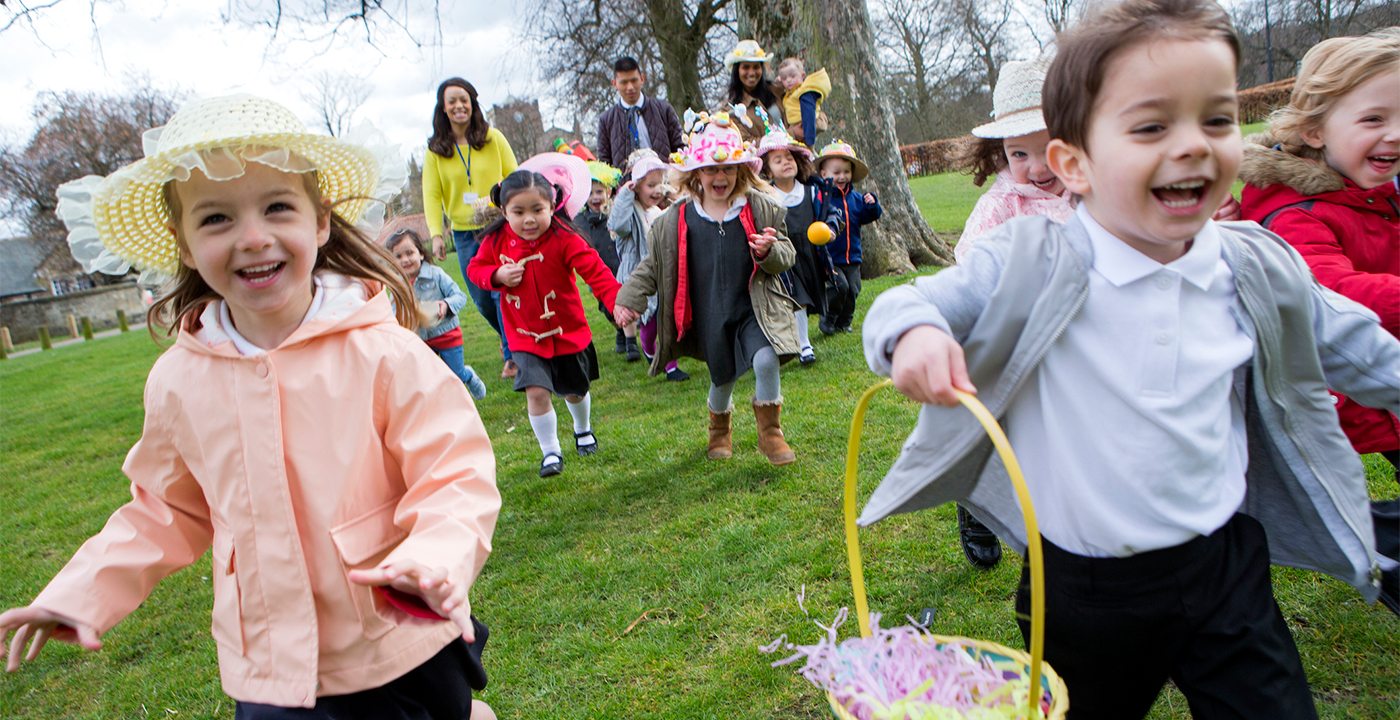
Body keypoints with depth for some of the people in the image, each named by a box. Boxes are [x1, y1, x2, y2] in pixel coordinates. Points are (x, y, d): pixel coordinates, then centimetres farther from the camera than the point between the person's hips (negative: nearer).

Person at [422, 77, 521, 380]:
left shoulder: (493, 137, 0)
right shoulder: (435, 149, 2)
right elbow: (431, 195, -1)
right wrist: (436, 234, -11)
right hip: (464, 233, 2)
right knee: (481, 299, 8)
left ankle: (512, 354, 5)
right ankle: (510, 336, 35)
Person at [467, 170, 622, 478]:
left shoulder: (563, 239, -21)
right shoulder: (496, 240, -10)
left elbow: (595, 271, -28)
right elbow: (474, 268, 3)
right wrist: (497, 275, -19)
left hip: (568, 333, -1)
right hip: (525, 337, 1)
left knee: (575, 391, 18)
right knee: (536, 392, -14)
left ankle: (583, 430, 51)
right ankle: (550, 451, 8)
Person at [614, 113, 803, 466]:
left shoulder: (759, 208, -4)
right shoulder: (677, 219, -4)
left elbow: (786, 255, -1)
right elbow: (654, 265, 5)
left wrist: (769, 251, -24)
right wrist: (628, 299, -2)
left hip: (754, 308, -1)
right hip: (710, 317, 1)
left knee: (766, 360, -22)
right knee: (722, 376, 12)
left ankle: (770, 432, 2)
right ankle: (719, 430, 45)